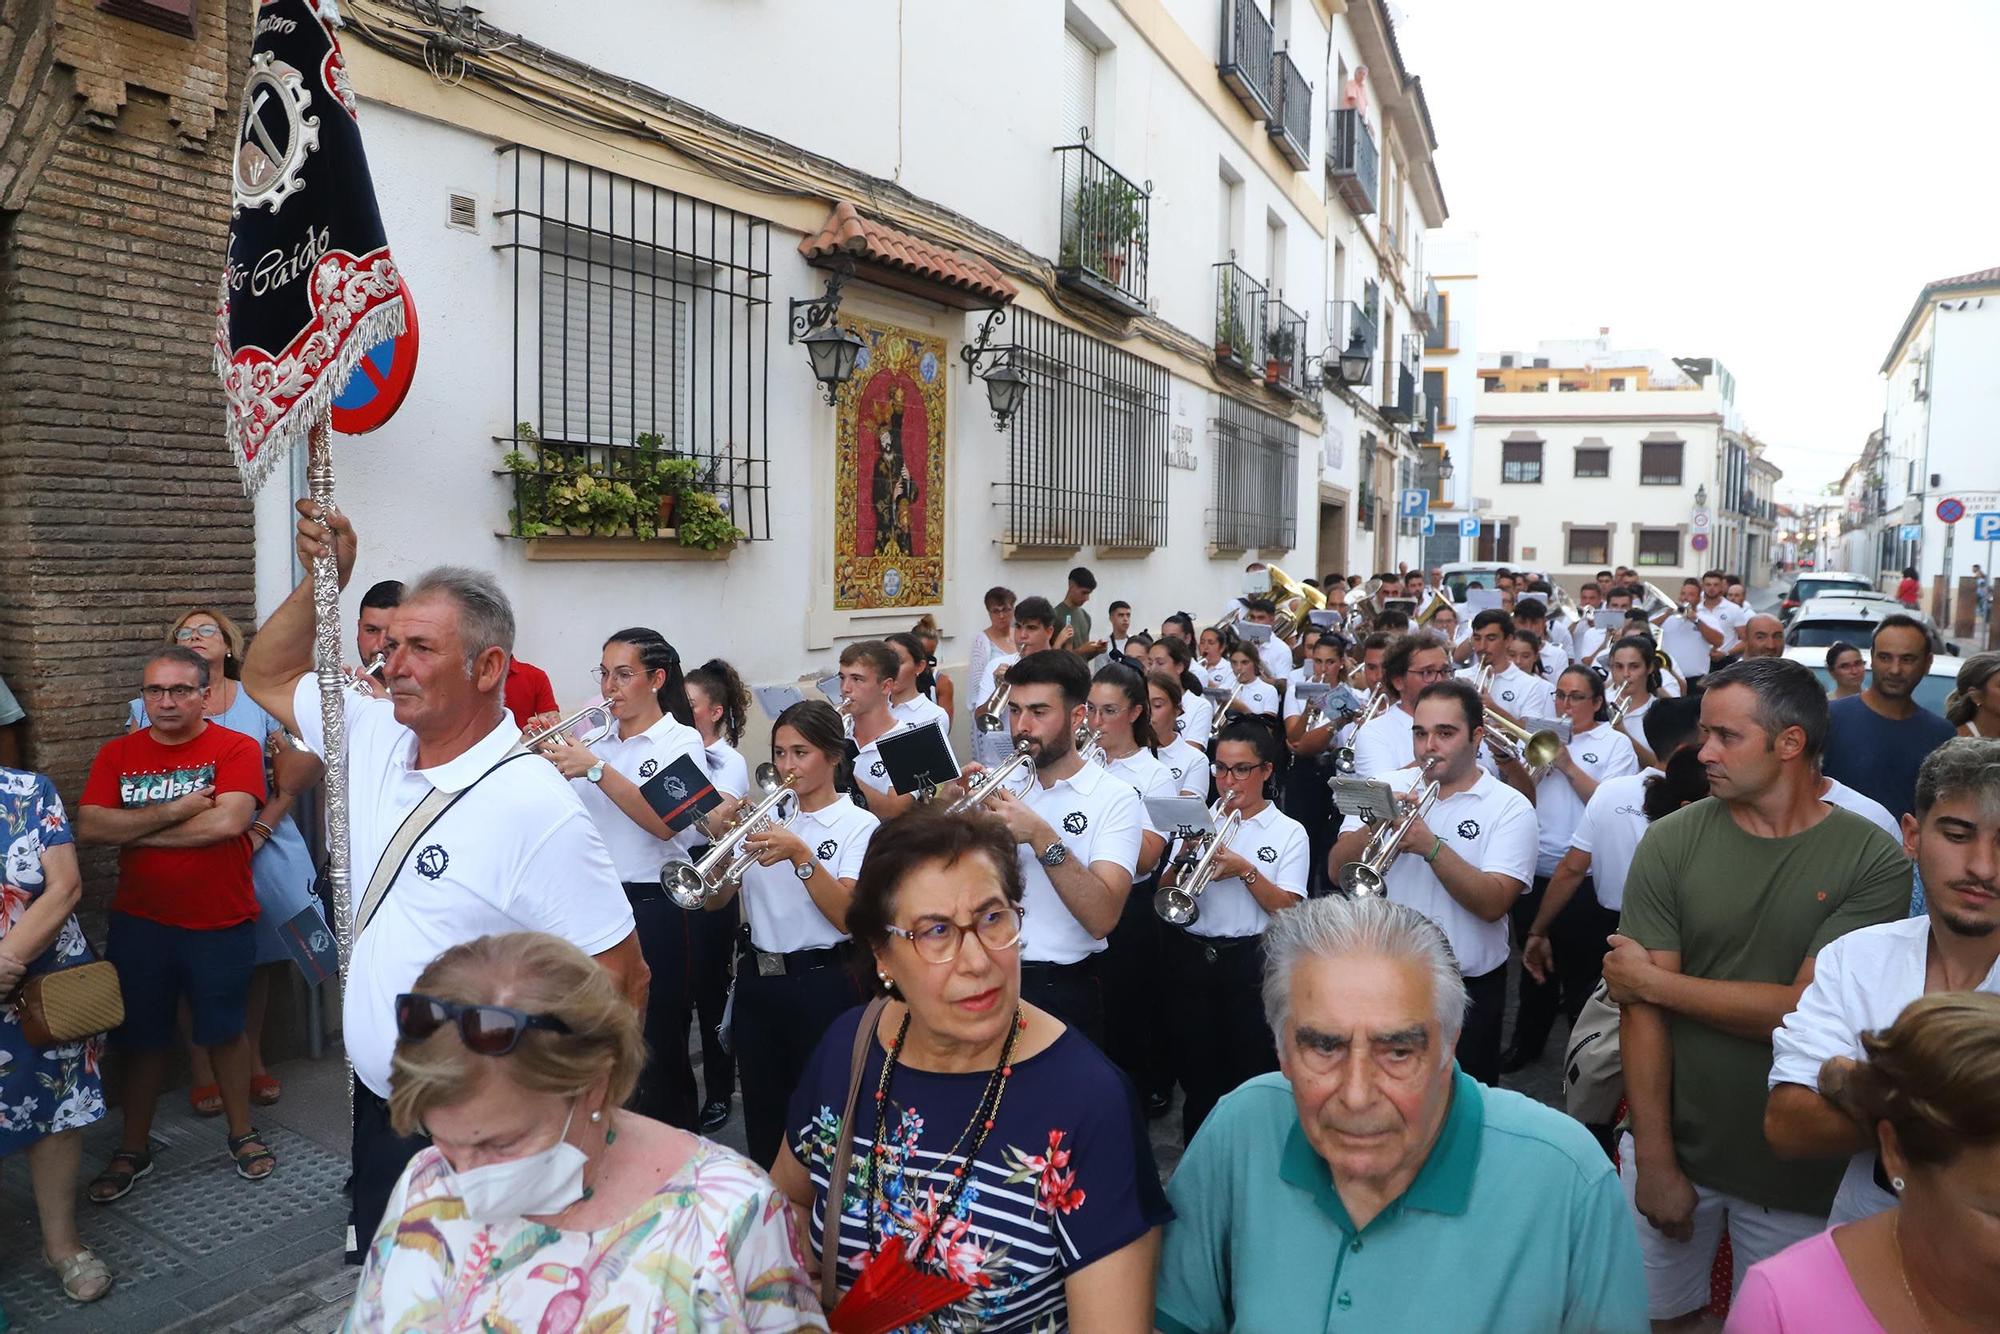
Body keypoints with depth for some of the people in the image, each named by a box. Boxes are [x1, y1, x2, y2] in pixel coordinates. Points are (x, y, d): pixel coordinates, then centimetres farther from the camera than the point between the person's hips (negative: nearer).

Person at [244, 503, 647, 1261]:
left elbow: (621, 981, -19)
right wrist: (323, 579, 3)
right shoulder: (376, 736, -1)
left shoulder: (536, 807, -23)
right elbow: (268, 678, 17)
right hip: (373, 1106, 7)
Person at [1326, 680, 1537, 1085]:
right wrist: (1377, 824, -21)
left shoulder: (1510, 807, -6)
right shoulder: (1389, 788, 2)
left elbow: (1492, 903, -18)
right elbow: (1336, 871, -5)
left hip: (1470, 989, -2)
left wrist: (1431, 846, -27)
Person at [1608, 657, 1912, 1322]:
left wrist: (1650, 979, -14)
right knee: (1654, 1312, 16)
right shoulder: (1672, 842, -9)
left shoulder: (1875, 861, -11)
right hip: (1673, 1148, 1)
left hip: (1798, 1170, -1)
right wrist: (1655, 1160, -11)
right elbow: (1642, 1007, -10)